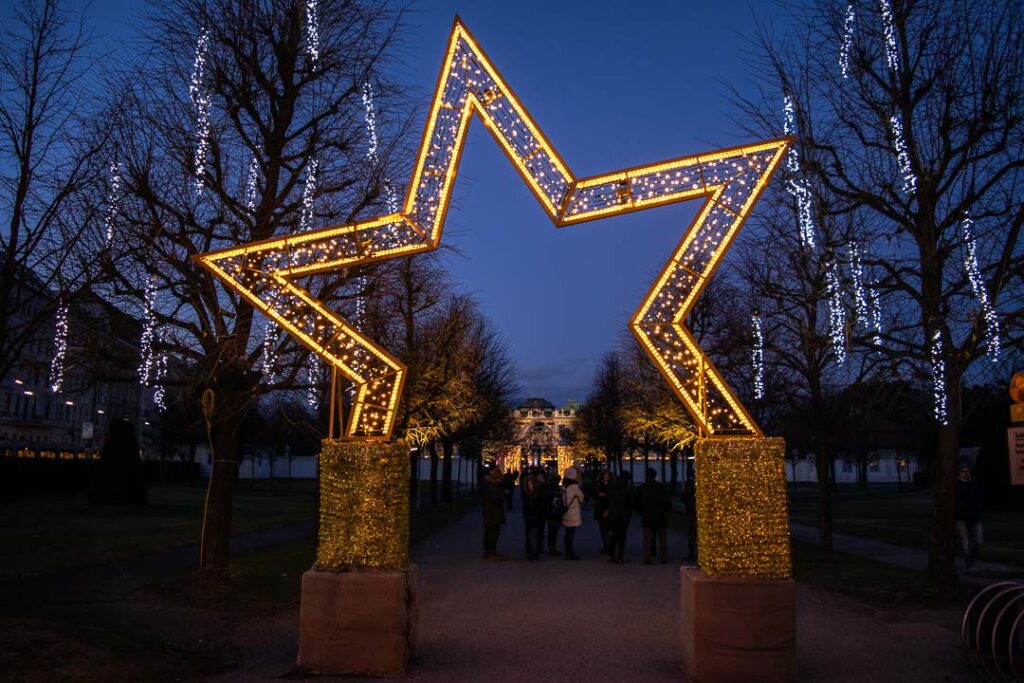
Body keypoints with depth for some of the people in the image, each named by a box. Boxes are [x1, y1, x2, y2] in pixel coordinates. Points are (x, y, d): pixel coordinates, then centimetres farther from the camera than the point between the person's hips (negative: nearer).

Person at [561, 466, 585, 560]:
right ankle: (570, 553, -1)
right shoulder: (575, 486, -15)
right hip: (573, 516, -7)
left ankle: (568, 552, 21)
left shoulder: (564, 486, 7)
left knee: (568, 534, 13)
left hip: (566, 514, 7)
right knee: (571, 534, -4)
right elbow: (581, 497, -1)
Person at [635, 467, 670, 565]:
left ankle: (646, 559, -1)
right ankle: (664, 558, 8)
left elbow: (637, 505, 4)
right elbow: (668, 503, -5)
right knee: (662, 539, 8)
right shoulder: (662, 487, -5)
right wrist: (667, 513, 6)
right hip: (661, 517, -1)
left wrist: (642, 514, 14)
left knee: (647, 539, 3)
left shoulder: (641, 488, 1)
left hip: (647, 517, 1)